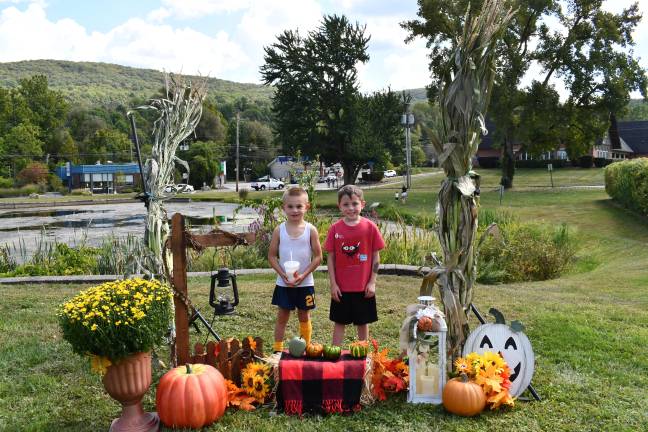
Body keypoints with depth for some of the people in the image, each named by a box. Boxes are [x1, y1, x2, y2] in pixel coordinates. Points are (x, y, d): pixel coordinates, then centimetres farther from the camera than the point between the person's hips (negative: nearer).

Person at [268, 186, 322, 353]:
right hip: (283, 283, 0)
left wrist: (303, 275, -15)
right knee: (282, 317, 9)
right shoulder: (279, 230, -4)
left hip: (305, 283, 0)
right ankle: (277, 350, 18)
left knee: (304, 317, 13)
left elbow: (318, 256, -5)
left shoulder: (310, 230, -6)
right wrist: (283, 274, -14)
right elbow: (272, 256, -1)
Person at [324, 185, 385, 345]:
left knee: (363, 322, 13)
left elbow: (376, 256, -1)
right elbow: (331, 258, 0)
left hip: (364, 287, 0)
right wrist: (333, 284, -3)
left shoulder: (370, 227, -6)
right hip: (341, 287, 1)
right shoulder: (335, 228, -4)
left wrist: (372, 282, -4)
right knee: (339, 322, 10)